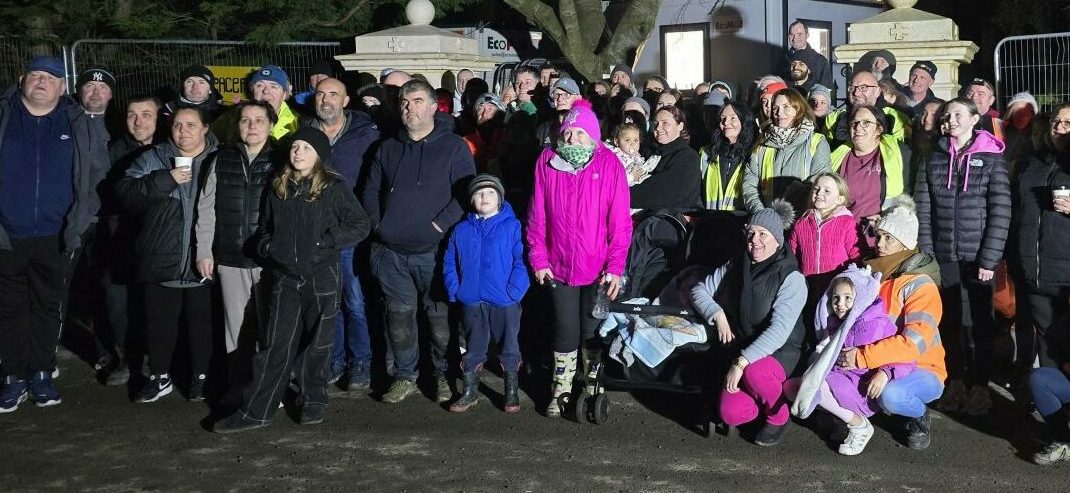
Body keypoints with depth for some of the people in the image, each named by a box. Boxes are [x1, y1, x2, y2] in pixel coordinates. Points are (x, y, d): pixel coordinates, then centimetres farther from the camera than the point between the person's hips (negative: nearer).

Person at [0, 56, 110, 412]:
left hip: (57, 237, 0)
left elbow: (98, 175, 6)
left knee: (49, 308, 10)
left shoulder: (81, 125, 3)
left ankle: (41, 373, 22)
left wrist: (80, 220, 2)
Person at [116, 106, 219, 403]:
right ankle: (160, 376, 25)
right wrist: (165, 180, -18)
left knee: (202, 320, 7)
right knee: (159, 320, 10)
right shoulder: (154, 159, 6)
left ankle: (201, 376, 23)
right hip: (161, 259, 1)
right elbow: (126, 192, -6)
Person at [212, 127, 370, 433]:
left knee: (316, 343, 8)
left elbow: (360, 226, -7)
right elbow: (264, 227, 22)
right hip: (285, 278, 3)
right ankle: (256, 411, 5)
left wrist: (325, 242, -16)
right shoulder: (278, 188, 10)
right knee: (275, 345, 2)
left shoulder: (334, 188, -4)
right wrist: (266, 246, 2)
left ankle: (314, 401, 25)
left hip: (321, 278, -3)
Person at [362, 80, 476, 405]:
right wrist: (378, 223, 4)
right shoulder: (388, 149, 15)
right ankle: (404, 377, 21)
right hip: (391, 253, 4)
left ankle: (443, 376, 18)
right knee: (399, 315, 9)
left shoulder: (453, 147, 0)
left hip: (433, 252, -4)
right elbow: (371, 191, 19)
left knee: (440, 315, 2)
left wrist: (440, 223, -15)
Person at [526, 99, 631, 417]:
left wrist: (615, 266, -11)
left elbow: (620, 220, -7)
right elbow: (537, 215, 2)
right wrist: (538, 259, -1)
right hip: (559, 267, 1)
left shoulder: (608, 163, -7)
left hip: (598, 268, -1)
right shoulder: (547, 161, -1)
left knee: (592, 332, 9)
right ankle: (562, 389, 26)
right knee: (565, 329, 9)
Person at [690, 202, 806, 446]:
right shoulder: (735, 266, 2)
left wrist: (741, 362, -33)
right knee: (731, 414, -19)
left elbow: (779, 331, -26)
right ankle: (769, 397, 15)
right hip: (742, 350, 4)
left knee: (754, 372, -39)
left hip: (781, 352, -4)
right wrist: (718, 315, -10)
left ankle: (779, 417, -6)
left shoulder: (791, 279, -16)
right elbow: (699, 290, 10)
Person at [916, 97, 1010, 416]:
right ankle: (956, 381, 20)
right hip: (944, 255, 3)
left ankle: (980, 386, 14)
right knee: (950, 319, 9)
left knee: (979, 321, 4)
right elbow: (923, 209, 3)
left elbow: (1001, 212, -7)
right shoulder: (935, 159, 7)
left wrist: (989, 258, -13)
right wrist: (926, 254, -4)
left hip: (977, 255, -3)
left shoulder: (991, 159, -2)